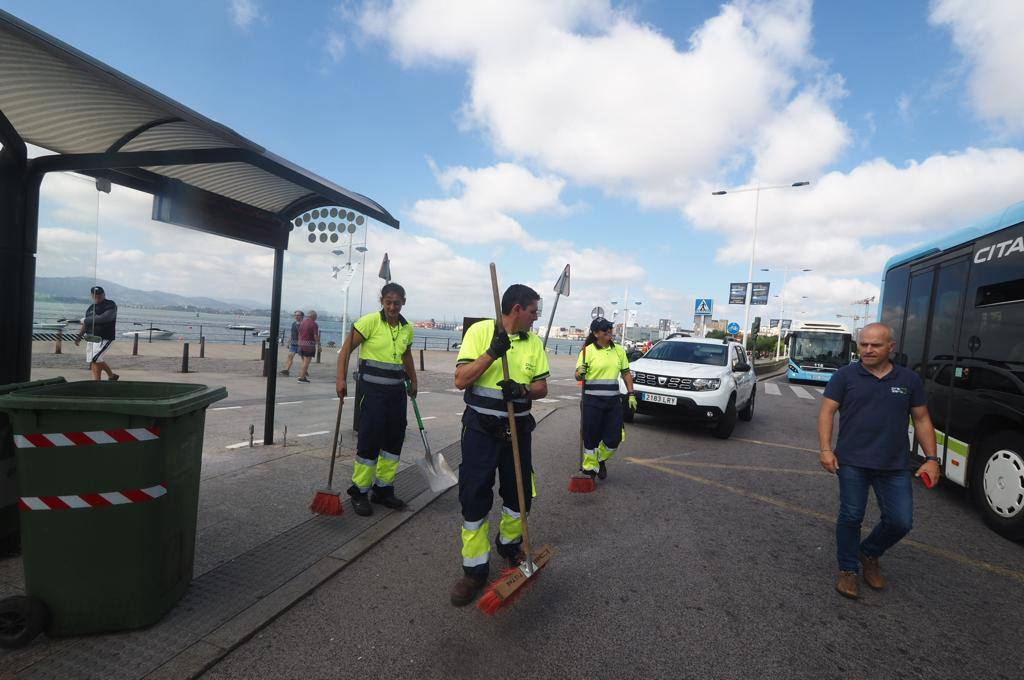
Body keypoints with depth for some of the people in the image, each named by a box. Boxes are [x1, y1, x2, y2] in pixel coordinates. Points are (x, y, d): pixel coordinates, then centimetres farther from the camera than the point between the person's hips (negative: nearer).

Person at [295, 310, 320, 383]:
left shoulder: (302, 322, 11)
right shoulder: (314, 324, -11)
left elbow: (299, 334, 15)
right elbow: (316, 336, -16)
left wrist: (300, 343, 22)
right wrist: (318, 345, -9)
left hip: (301, 344, 8)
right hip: (309, 344, -7)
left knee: (304, 361, 19)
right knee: (306, 362, -4)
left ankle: (301, 375, 18)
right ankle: (301, 378, -4)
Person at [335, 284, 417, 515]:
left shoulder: (407, 328, 7)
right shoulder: (370, 321, -10)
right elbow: (346, 349, -10)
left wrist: (413, 382, 27)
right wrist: (341, 380, -18)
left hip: (396, 390, 6)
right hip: (372, 389, -6)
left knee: (395, 439, 10)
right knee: (369, 440, -4)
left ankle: (383, 489, 26)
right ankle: (359, 492, 15)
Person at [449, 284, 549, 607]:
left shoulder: (534, 342, 4)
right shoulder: (480, 331, -9)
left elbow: (541, 387, 5)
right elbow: (461, 380, -13)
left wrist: (522, 390, -16)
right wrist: (491, 353, -25)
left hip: (517, 430, 4)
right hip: (480, 430, -4)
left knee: (519, 494, 14)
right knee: (474, 499, 2)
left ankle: (509, 544, 42)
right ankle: (475, 569, 19)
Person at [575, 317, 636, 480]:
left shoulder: (619, 350, 9)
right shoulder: (588, 350, -5)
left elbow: (626, 373, 16)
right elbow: (578, 376, -5)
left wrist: (631, 394, 9)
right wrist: (580, 373, -28)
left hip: (613, 401, 4)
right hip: (592, 401, -4)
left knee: (614, 439, 6)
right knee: (591, 438, 3)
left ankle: (600, 460, 35)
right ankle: (589, 467, 24)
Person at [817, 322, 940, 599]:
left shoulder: (910, 380, 6)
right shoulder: (845, 376, -2)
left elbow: (922, 420, 12)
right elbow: (827, 412, -4)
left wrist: (931, 458, 5)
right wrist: (826, 449, -14)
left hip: (895, 466, 3)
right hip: (852, 462, -2)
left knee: (900, 521, 3)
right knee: (851, 517, 2)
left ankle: (869, 554, 31)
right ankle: (848, 569, 21)